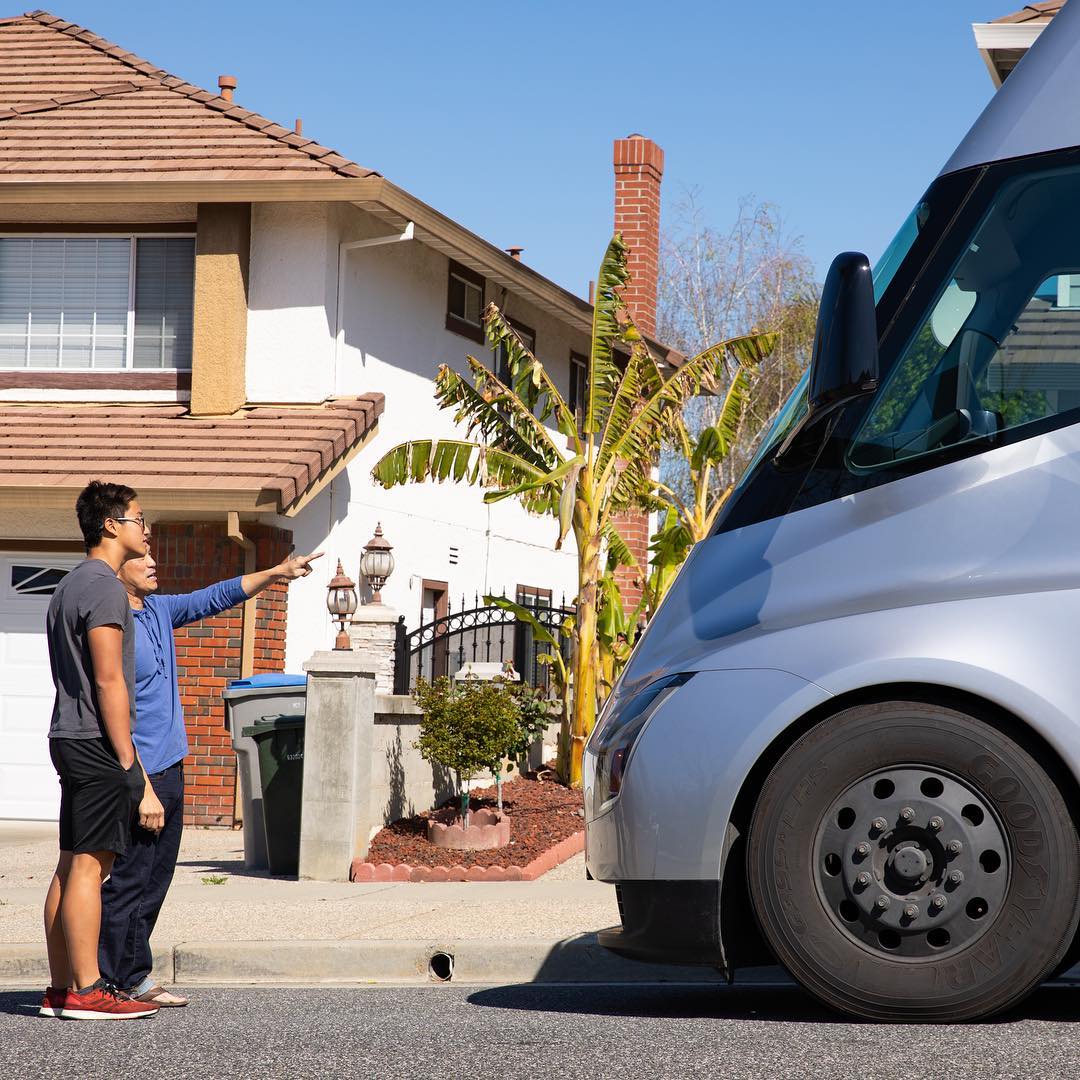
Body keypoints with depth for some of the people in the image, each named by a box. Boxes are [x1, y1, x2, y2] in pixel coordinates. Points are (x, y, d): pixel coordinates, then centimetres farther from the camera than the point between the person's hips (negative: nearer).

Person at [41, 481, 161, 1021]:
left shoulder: (69, 586, 19)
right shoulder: (103, 587, -12)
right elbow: (109, 681, -17)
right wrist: (130, 768, -16)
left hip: (70, 740, 10)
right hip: (98, 742, -10)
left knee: (71, 865, 9)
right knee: (90, 864, -9)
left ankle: (62, 990, 11)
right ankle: (87, 992, -9)